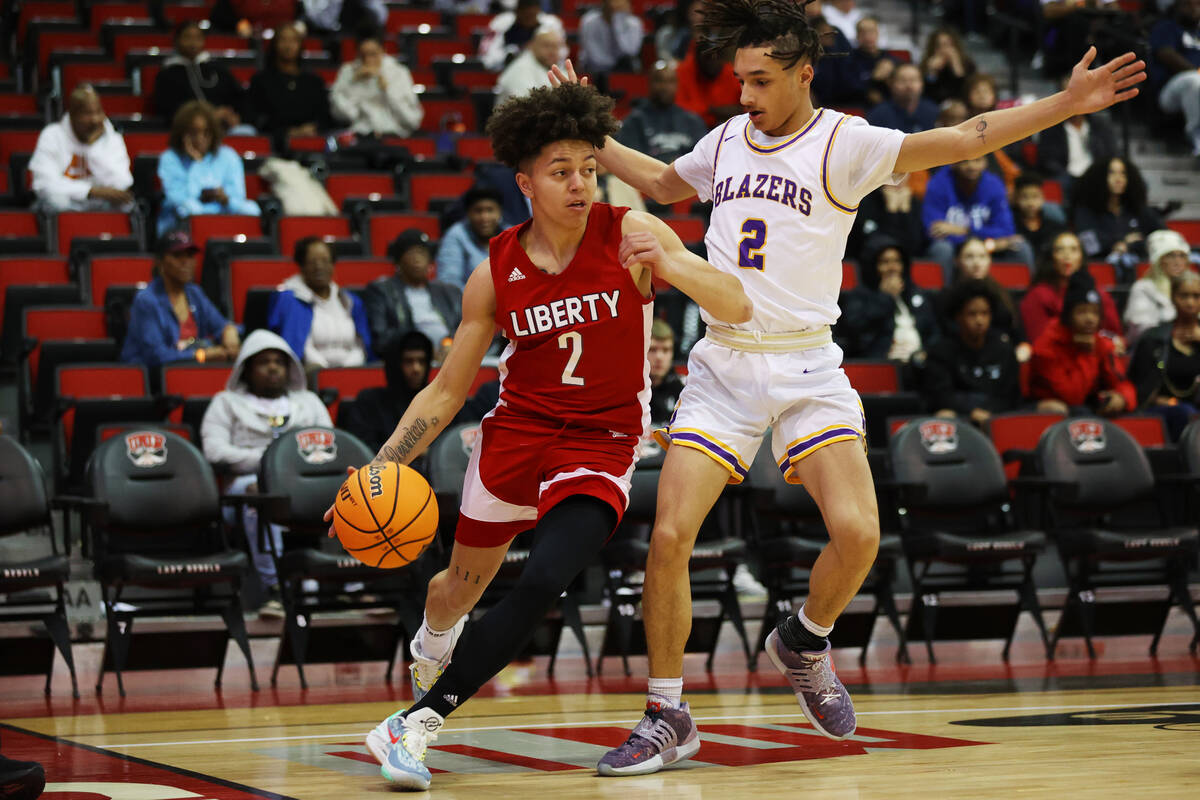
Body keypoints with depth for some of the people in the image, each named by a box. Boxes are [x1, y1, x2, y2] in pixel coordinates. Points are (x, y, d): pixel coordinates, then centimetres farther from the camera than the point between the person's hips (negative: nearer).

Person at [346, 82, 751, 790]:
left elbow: (738, 308, -15)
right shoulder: (495, 274, -5)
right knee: (463, 583, 17)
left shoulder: (631, 235, -11)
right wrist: (380, 469, -7)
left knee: (542, 585, -24)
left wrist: (669, 267, -33)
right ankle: (430, 650, 55)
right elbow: (448, 390, 3)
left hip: (601, 445, -3)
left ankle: (419, 722, -15)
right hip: (516, 431, 3)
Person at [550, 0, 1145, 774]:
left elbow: (958, 141, -14)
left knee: (857, 533, -17)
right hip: (722, 363, 3)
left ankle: (804, 641, 17)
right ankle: (667, 717, 6)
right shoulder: (725, 142, 10)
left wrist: (1067, 103, -23)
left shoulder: (843, 143, -4)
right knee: (669, 538, -9)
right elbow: (661, 182, 31)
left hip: (806, 368, -3)